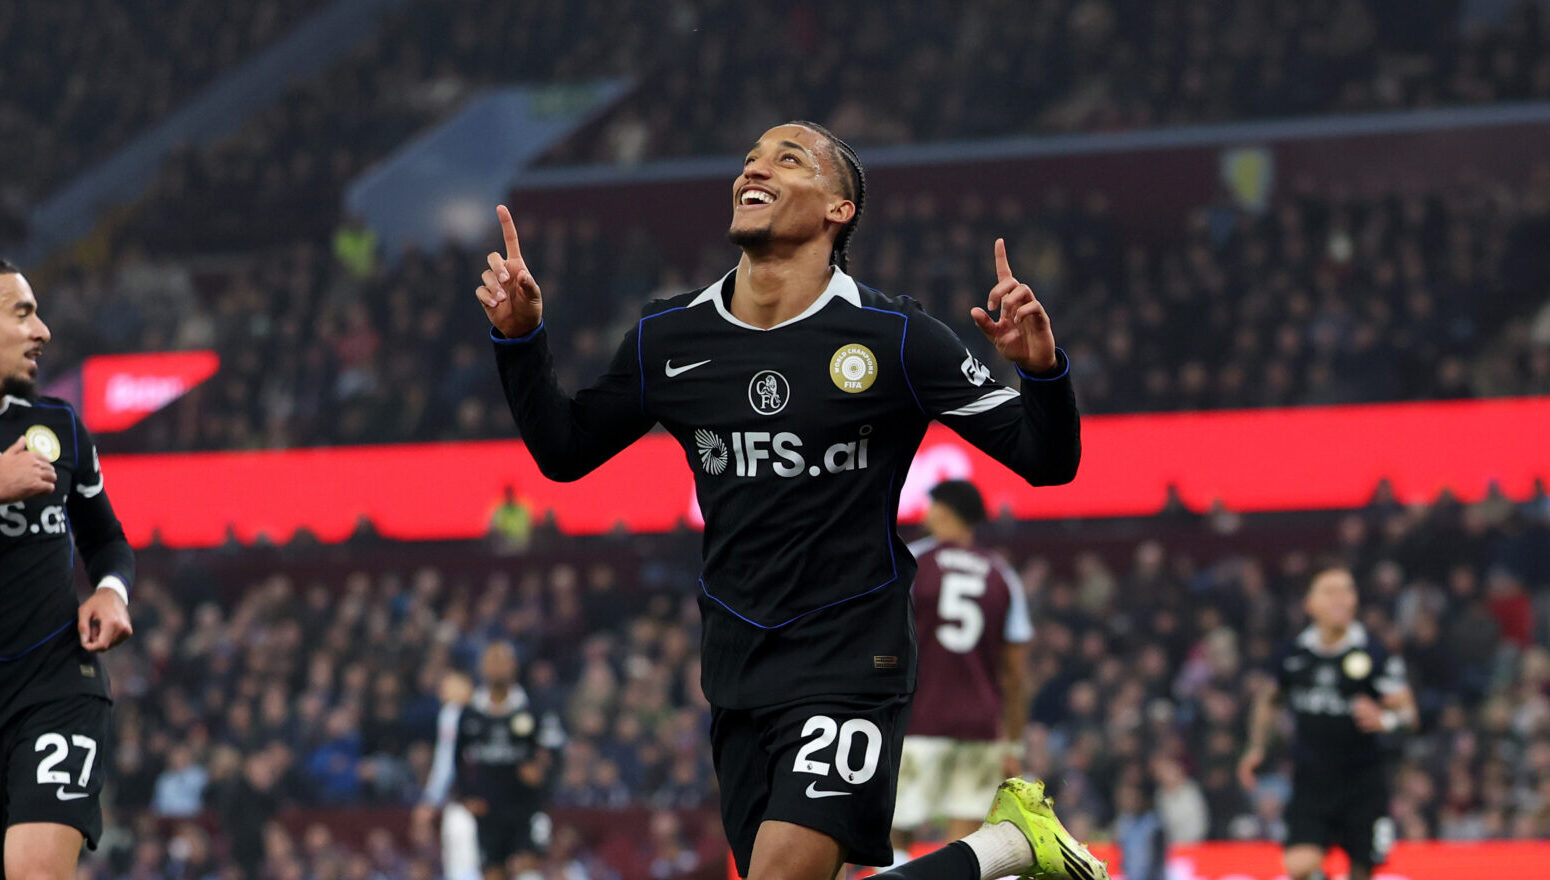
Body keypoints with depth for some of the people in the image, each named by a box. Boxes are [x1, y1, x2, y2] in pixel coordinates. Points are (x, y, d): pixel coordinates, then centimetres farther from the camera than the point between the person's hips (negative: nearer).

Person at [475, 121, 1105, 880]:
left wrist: (1040, 365, -25)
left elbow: (1047, 461, -6)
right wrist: (520, 337, 3)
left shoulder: (893, 338, -8)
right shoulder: (667, 339, 4)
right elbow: (563, 453, 17)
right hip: (738, 668, 6)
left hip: (849, 657, -6)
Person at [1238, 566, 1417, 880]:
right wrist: (1256, 749, 16)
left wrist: (1385, 720, -32)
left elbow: (1407, 710, -10)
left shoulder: (1374, 654, -7)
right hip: (1312, 777, 2)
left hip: (1363, 780, -1)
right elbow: (1268, 699, 23)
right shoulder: (1293, 655, 3)